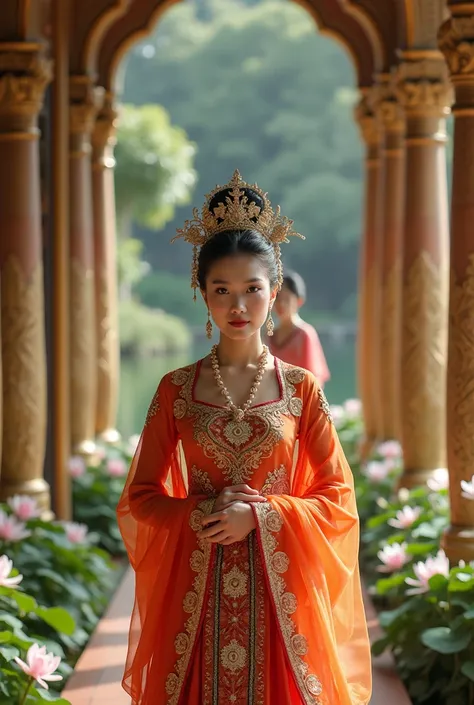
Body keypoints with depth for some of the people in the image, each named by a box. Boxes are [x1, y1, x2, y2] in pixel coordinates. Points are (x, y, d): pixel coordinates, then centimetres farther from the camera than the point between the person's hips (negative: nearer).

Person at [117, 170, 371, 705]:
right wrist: (200, 512, -14)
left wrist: (259, 514, -14)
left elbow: (337, 499, 0)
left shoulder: (300, 388, 1)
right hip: (199, 588, 0)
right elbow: (141, 496, 4)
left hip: (278, 588, 0)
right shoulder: (177, 389, 2)